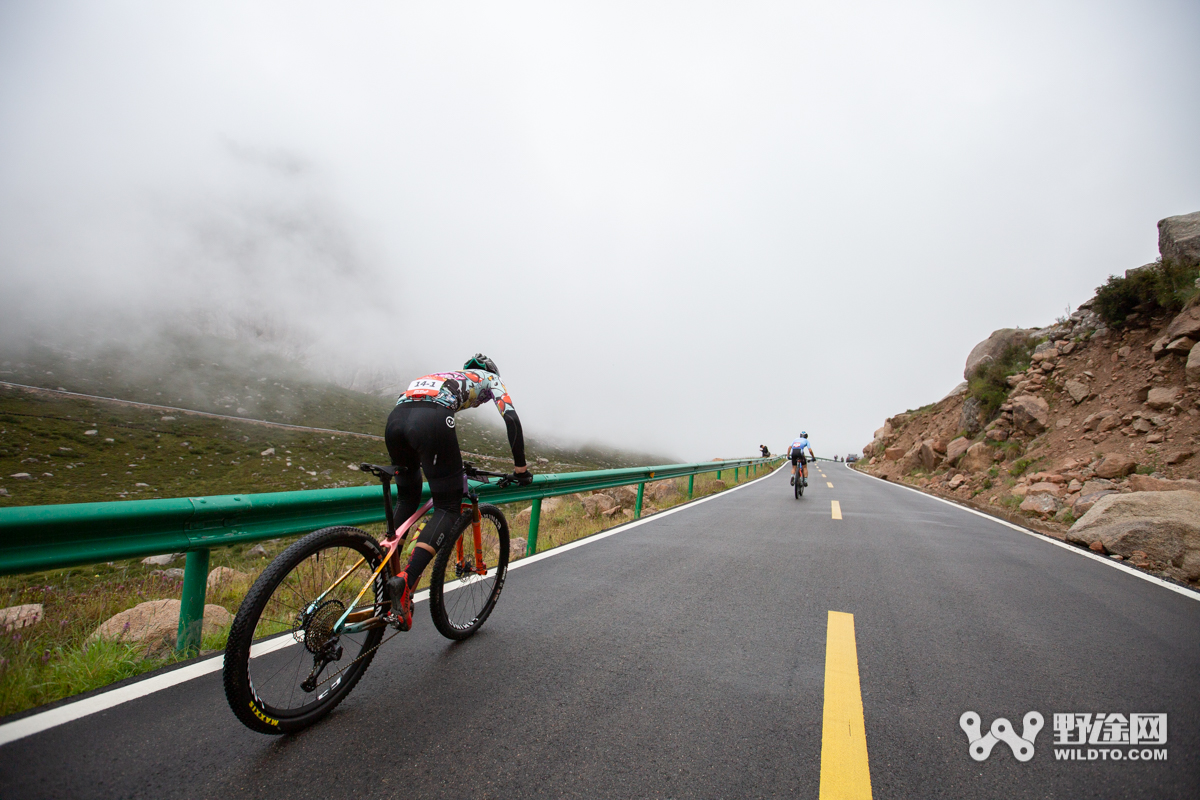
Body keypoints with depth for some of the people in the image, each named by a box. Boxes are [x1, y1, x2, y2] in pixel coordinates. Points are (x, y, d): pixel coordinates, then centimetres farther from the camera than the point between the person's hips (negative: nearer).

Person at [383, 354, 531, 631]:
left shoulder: (446, 376, 43)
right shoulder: (490, 378, 28)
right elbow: (511, 418, 12)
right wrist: (521, 467, 17)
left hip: (395, 418, 7)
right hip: (430, 422, -6)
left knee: (407, 499, 25)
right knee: (449, 508, 2)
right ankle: (404, 582, -17)